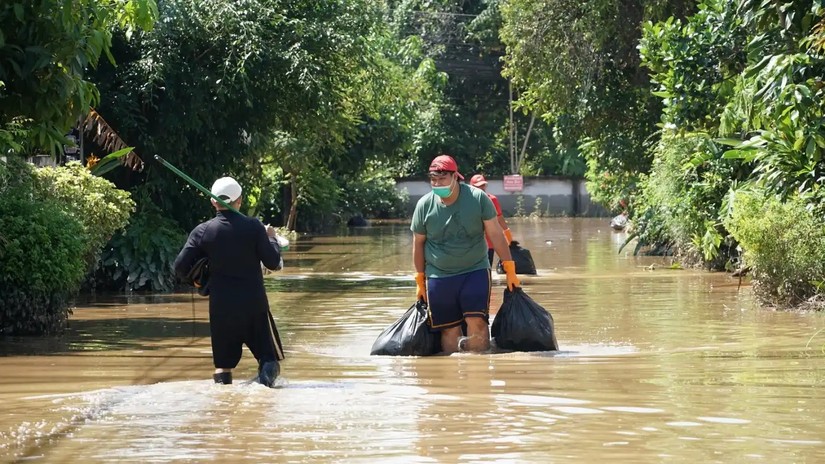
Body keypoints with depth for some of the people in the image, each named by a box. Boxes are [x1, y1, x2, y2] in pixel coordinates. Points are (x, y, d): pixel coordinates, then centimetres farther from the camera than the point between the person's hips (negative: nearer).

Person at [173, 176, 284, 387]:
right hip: (254, 303, -1)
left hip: (220, 305, 1)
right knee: (269, 356, 5)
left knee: (223, 362, 14)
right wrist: (271, 238, 15)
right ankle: (266, 377, -23)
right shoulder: (254, 227, -6)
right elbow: (273, 262, -3)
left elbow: (180, 268, -3)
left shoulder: (202, 231, -2)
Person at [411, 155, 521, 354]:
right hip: (439, 276, 2)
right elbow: (418, 244, 8)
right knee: (449, 330, 0)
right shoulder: (424, 205, -2)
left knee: (477, 322, -15)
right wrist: (420, 281, 12)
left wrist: (510, 270, -3)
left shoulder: (478, 198, -7)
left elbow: (495, 234, -3)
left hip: (475, 271, -1)